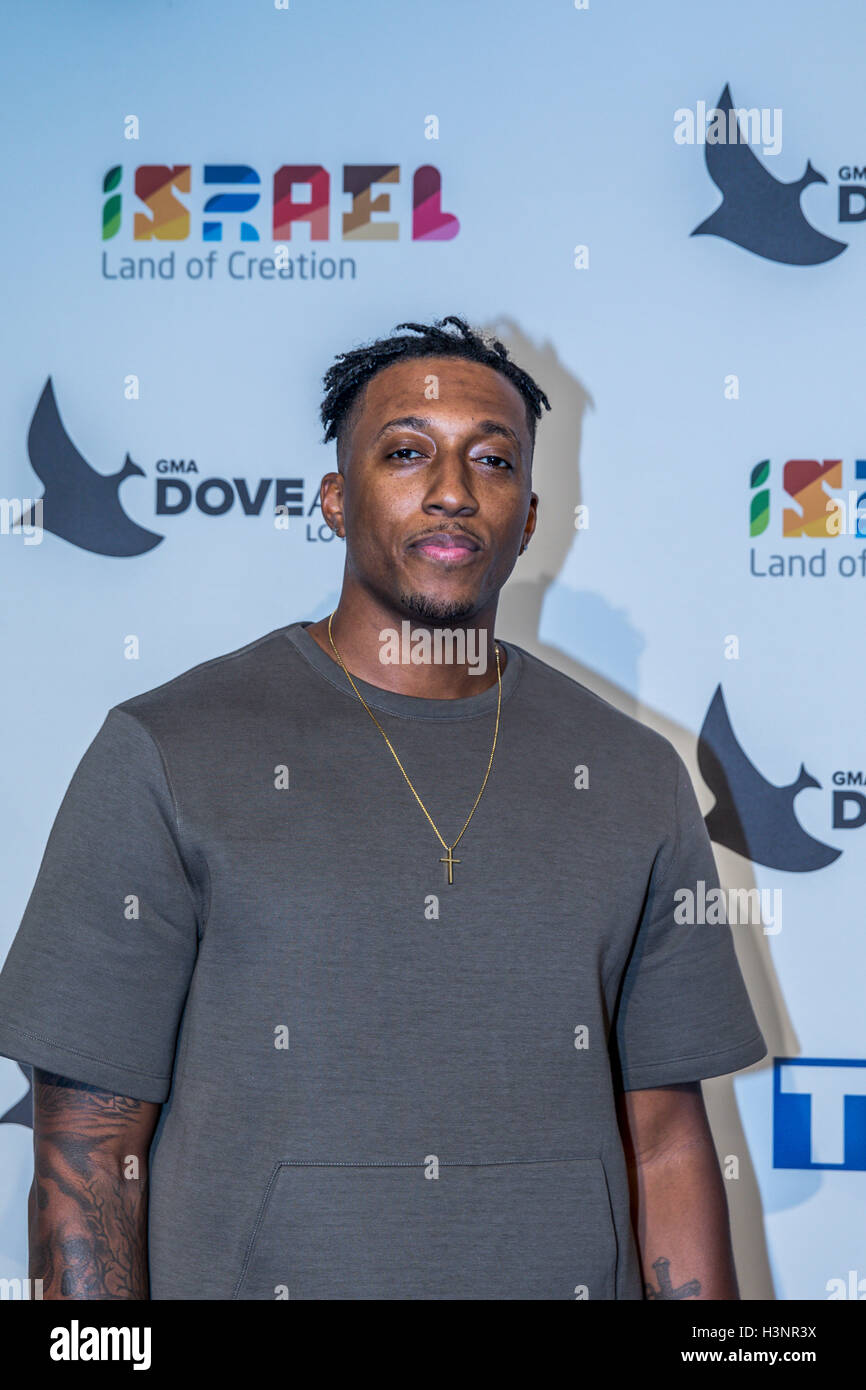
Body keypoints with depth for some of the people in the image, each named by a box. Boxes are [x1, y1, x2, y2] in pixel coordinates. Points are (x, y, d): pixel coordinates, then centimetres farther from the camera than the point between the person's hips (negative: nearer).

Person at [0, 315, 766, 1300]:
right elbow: (88, 1147, -9)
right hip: (254, 1273, -2)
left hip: (569, 1275, 3)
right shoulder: (163, 756, -8)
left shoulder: (636, 777, 2)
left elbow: (665, 1140, 3)